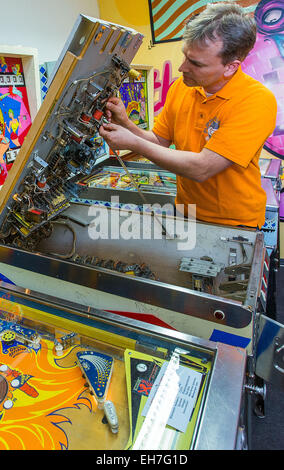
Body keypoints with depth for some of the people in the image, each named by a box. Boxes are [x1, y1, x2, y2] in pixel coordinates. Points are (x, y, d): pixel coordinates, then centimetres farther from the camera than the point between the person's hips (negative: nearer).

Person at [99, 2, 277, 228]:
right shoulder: (180, 87, 0)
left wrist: (133, 143, -21)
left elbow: (201, 168, -26)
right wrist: (126, 124, -12)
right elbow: (160, 141, 7)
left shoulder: (257, 100, -20)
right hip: (185, 210, 5)